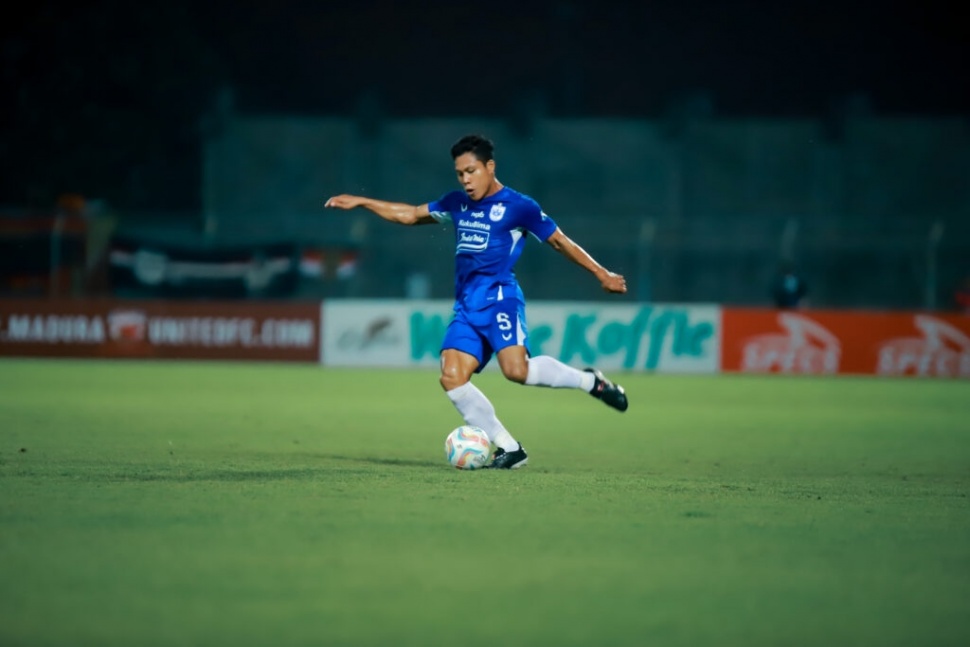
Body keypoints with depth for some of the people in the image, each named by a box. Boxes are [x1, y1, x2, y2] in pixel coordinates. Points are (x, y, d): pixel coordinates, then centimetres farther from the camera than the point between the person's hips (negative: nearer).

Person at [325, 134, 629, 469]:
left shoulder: (518, 206, 0)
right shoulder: (457, 203, 17)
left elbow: (560, 241, 4)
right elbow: (411, 215, 28)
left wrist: (601, 273, 0)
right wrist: (360, 202, 26)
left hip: (499, 299, -6)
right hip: (466, 306, 6)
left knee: (516, 369, -28)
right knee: (452, 378, -12)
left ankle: (589, 380, -4)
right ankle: (509, 448, -4)